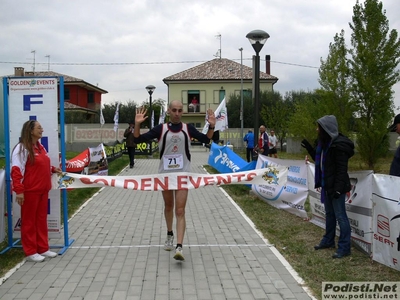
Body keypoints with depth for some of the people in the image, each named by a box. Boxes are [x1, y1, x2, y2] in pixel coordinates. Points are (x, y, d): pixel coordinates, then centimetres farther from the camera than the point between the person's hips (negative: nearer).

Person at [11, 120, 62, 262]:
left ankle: (43, 248, 24)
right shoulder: (22, 148, -12)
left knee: (41, 219, 14)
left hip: (43, 190, 8)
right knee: (29, 221, 4)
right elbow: (16, 171, -17)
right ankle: (30, 252, 13)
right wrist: (19, 190, -22)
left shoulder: (40, 147, 14)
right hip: (29, 191, -8)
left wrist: (53, 169, 7)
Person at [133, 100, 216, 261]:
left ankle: (179, 247, -12)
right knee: (168, 206, 19)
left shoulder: (188, 128, -1)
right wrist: (137, 124, -21)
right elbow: (138, 139, -5)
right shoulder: (161, 129, -4)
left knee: (180, 211, -8)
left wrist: (212, 126, -11)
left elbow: (206, 139, 6)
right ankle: (169, 235, 42)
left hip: (183, 174, -1)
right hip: (165, 174, 1)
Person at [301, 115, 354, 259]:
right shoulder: (325, 142, 10)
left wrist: (338, 188, -24)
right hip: (326, 185, 10)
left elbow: (342, 169, -22)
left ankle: (344, 247, 4)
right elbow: (319, 159, 20)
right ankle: (328, 240, 33)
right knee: (329, 214, 20)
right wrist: (309, 148, 12)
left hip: (335, 186, -10)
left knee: (340, 216, -3)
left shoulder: (339, 145, -19)